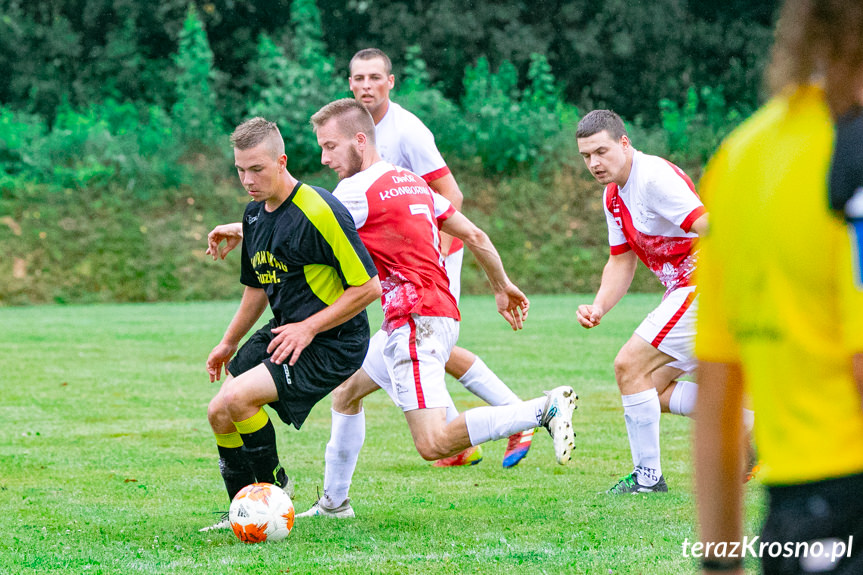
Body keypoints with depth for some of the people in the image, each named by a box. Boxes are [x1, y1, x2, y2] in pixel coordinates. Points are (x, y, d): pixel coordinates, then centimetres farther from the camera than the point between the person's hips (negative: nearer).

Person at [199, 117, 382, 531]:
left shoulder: (319, 212, -21)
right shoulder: (254, 214, 7)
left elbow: (368, 287, -20)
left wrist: (309, 328, -20)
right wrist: (229, 343, 21)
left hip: (333, 343, -9)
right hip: (283, 332, 9)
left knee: (237, 399, -24)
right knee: (219, 415, 5)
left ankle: (274, 486, -1)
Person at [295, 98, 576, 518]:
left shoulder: (358, 190, -10)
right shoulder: (411, 182, 17)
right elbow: (475, 236, 20)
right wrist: (502, 286, 30)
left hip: (416, 321, -10)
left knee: (433, 444, -19)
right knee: (345, 393, 23)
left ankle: (545, 409, -21)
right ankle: (333, 503, 30)